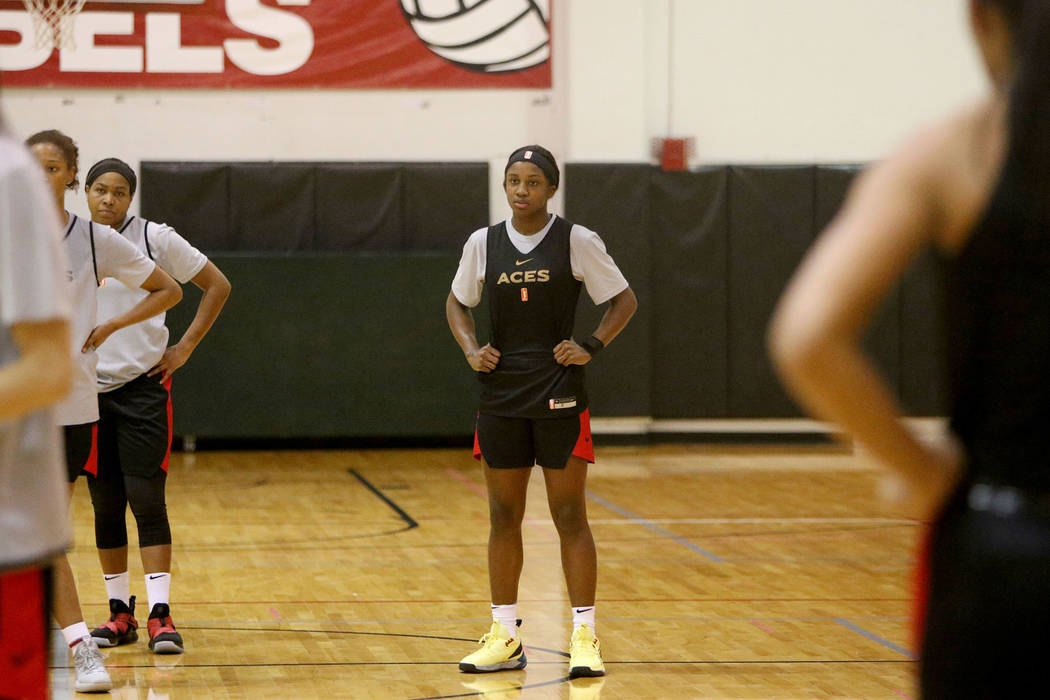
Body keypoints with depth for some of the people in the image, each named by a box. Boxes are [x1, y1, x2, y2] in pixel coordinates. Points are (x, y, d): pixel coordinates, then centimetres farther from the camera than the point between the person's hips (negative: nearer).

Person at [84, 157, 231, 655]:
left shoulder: (153, 238, -4)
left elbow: (217, 285, 2)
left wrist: (185, 347, -3)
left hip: (144, 387, -3)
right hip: (88, 390, 3)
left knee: (146, 498, -9)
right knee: (106, 505, 6)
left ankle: (159, 614, -8)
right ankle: (119, 613, 14)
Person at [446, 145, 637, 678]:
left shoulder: (577, 242, -5)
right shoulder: (483, 243, 4)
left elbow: (624, 300, 2)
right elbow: (457, 303, 17)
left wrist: (591, 347, -11)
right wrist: (471, 350, 0)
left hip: (559, 396, -3)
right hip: (500, 395, 3)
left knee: (569, 516, -2)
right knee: (503, 517, 7)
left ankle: (584, 636, 2)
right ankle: (505, 637, 16)